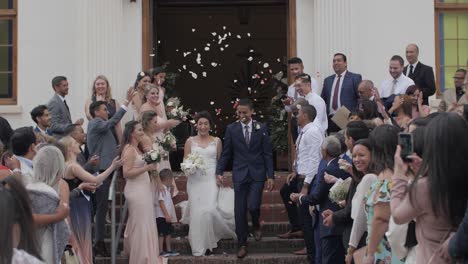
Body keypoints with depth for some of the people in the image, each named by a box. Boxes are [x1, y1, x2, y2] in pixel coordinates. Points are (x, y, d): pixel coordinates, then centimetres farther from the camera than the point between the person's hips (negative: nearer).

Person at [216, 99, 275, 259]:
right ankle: (242, 244, 14)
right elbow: (226, 153, 5)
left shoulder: (261, 128, 1)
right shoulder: (231, 129, 2)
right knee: (239, 211, 2)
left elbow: (267, 154, 1)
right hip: (240, 174, 1)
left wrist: (270, 175, -3)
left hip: (257, 174, -1)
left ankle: (256, 225, 23)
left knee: (253, 206, -12)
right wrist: (219, 172, -6)